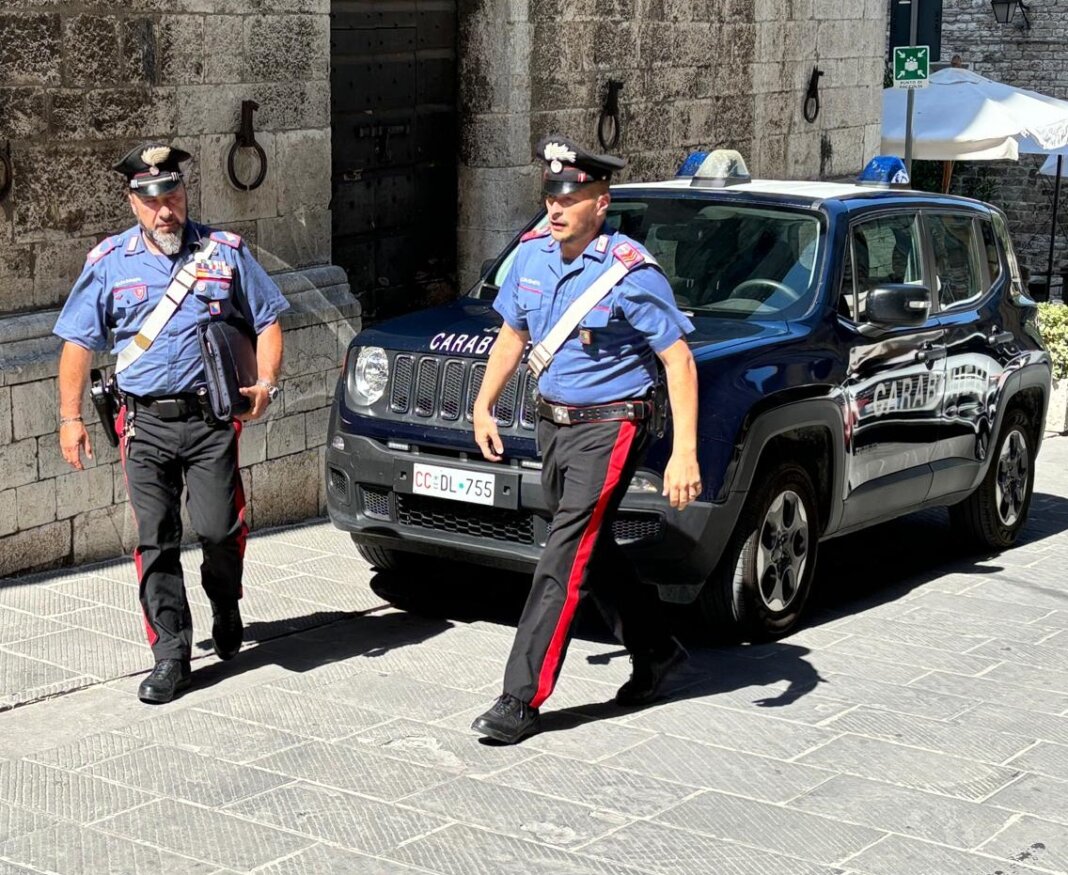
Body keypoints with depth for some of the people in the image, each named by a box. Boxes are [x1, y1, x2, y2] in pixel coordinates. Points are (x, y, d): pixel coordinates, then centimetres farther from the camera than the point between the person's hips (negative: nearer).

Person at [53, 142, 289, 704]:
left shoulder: (225, 253, 7)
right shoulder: (108, 263, 8)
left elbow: (267, 321, 12)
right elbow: (78, 342, 10)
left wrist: (265, 383, -4)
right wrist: (71, 417, 3)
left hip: (211, 419, -1)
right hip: (144, 424, 1)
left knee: (220, 529, -7)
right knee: (155, 541, 0)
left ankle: (226, 607, 25)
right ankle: (170, 655, 8)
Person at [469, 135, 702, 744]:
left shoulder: (632, 274, -16)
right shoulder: (533, 254, 3)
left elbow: (679, 362, -16)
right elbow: (514, 334, 19)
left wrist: (685, 455, -22)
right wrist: (485, 405, 19)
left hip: (610, 427, -7)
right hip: (553, 423, 7)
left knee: (564, 563, -11)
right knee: (596, 554, 17)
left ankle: (523, 702, -9)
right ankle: (656, 652, 37)